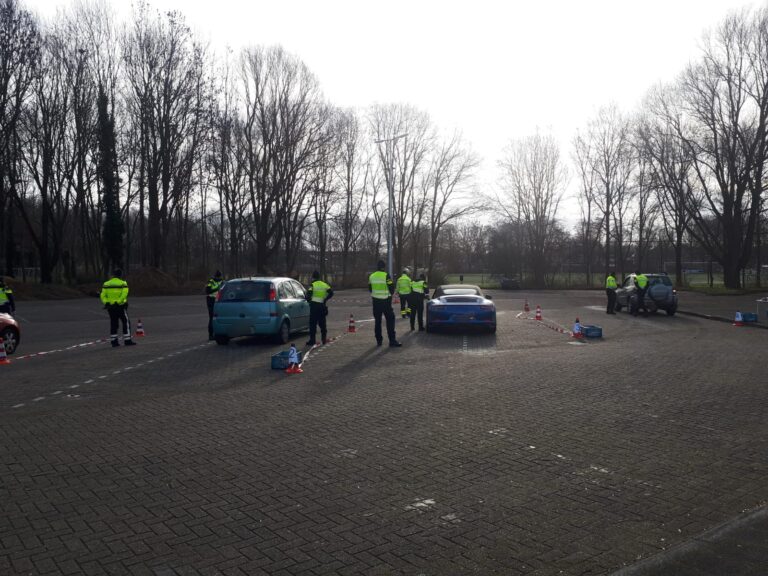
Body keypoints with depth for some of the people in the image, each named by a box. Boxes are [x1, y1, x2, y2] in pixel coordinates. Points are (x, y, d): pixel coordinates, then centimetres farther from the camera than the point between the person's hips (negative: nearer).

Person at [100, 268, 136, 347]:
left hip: (110, 307, 4)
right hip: (121, 306, -4)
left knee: (113, 323, 10)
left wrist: (106, 303, -10)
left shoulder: (106, 284, 7)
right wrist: (118, 302, -22)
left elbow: (103, 295, -3)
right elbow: (124, 294, -20)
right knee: (126, 322, 3)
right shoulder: (123, 283, -5)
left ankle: (114, 341, 11)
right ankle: (127, 340, 0)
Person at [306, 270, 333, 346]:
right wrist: (325, 299, 11)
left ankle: (312, 340, -3)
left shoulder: (312, 285, -6)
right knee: (322, 323, 14)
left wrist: (309, 300, 4)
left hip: (314, 306, -5)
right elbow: (331, 293, 5)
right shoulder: (324, 285, 9)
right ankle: (324, 339, 17)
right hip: (322, 305, 5)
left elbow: (308, 295, -15)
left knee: (313, 324, -1)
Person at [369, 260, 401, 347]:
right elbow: (391, 288, -10)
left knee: (377, 321, 12)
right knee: (390, 320, -2)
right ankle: (392, 341, -7)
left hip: (376, 301, 5)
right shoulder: (386, 276, -12)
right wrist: (391, 294, 11)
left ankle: (379, 340, 14)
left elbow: (370, 289, 13)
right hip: (385, 301, -5)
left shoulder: (371, 276, 5)